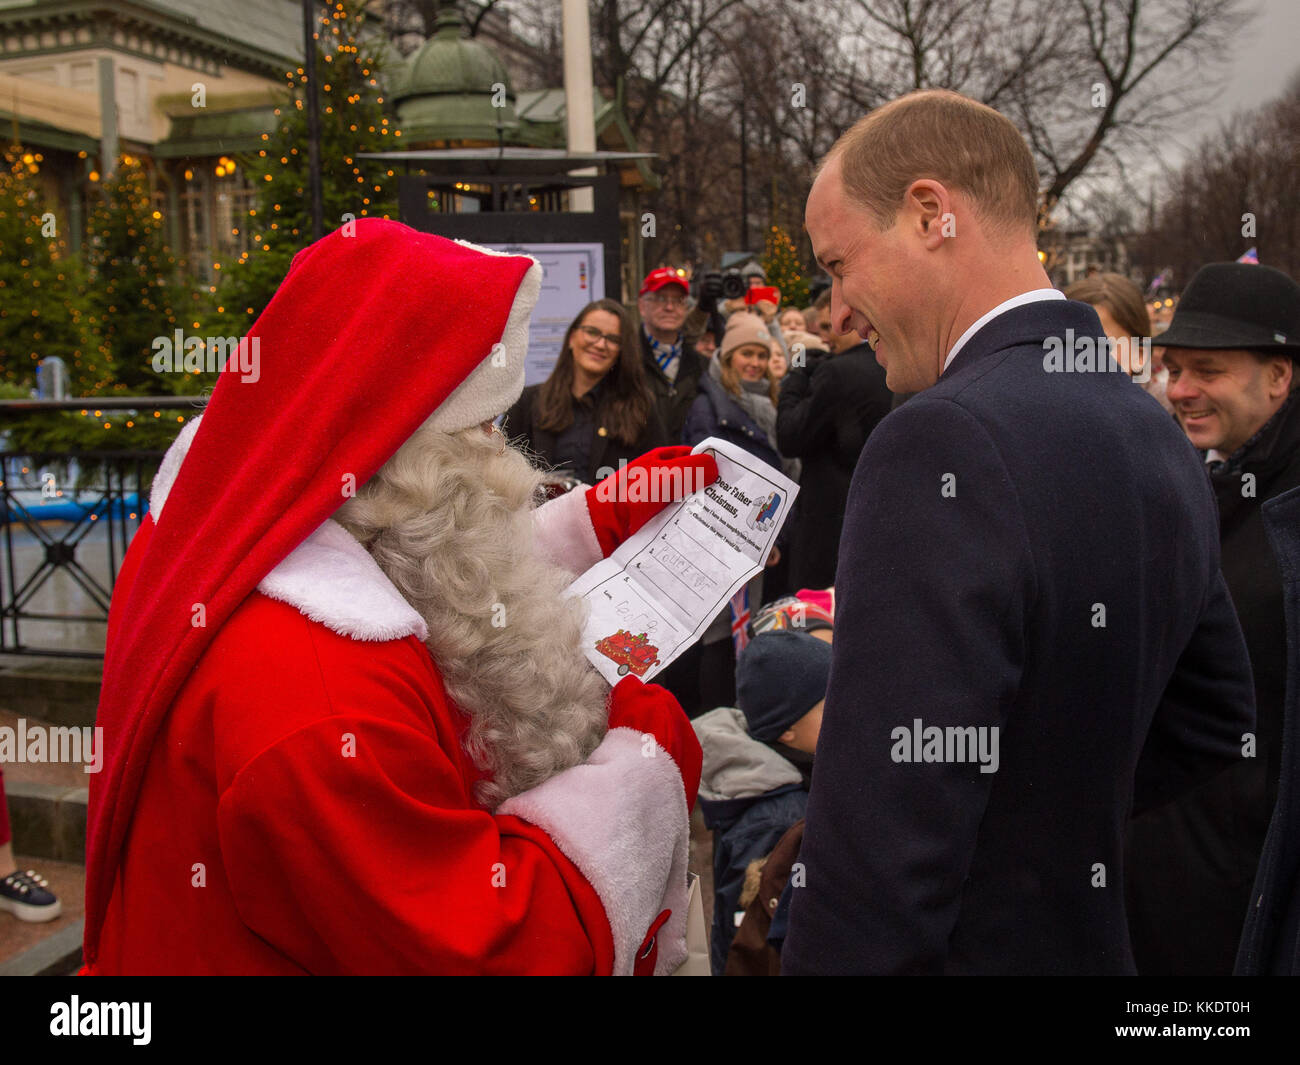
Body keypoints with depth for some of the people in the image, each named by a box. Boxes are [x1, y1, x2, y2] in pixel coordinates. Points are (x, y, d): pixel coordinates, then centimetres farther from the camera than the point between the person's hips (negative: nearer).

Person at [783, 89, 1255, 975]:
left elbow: (883, 845, -29)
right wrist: (1052, 827, 11)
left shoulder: (944, 445, -26)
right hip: (1094, 935, 8)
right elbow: (1214, 724, 13)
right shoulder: (1161, 437, 2)